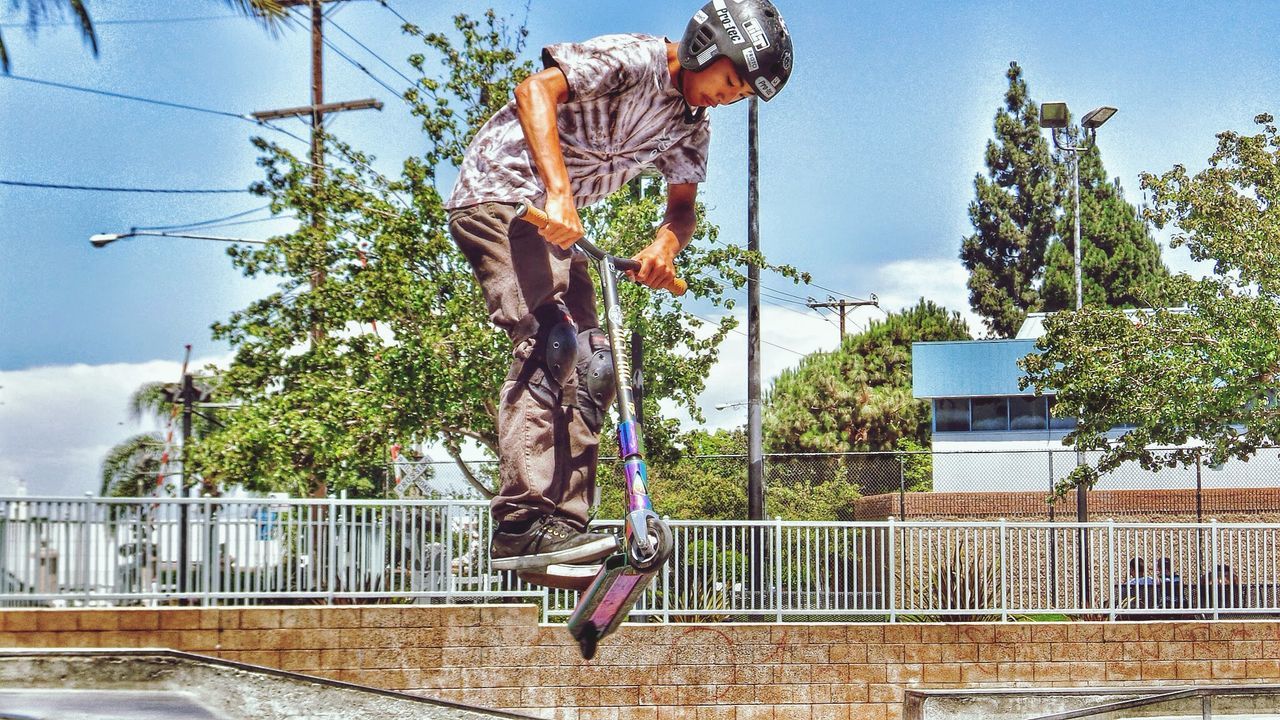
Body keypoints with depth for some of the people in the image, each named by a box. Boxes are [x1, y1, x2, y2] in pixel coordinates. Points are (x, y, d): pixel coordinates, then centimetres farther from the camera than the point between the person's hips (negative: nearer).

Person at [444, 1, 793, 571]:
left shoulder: (692, 126, 10)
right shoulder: (635, 59, -16)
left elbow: (682, 203, 8)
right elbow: (535, 91, -27)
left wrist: (665, 246, -17)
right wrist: (558, 192, -38)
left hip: (552, 223, 10)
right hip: (499, 192, -10)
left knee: (590, 368, 3)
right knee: (550, 343, -25)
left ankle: (563, 523, 4)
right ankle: (522, 524, -33)